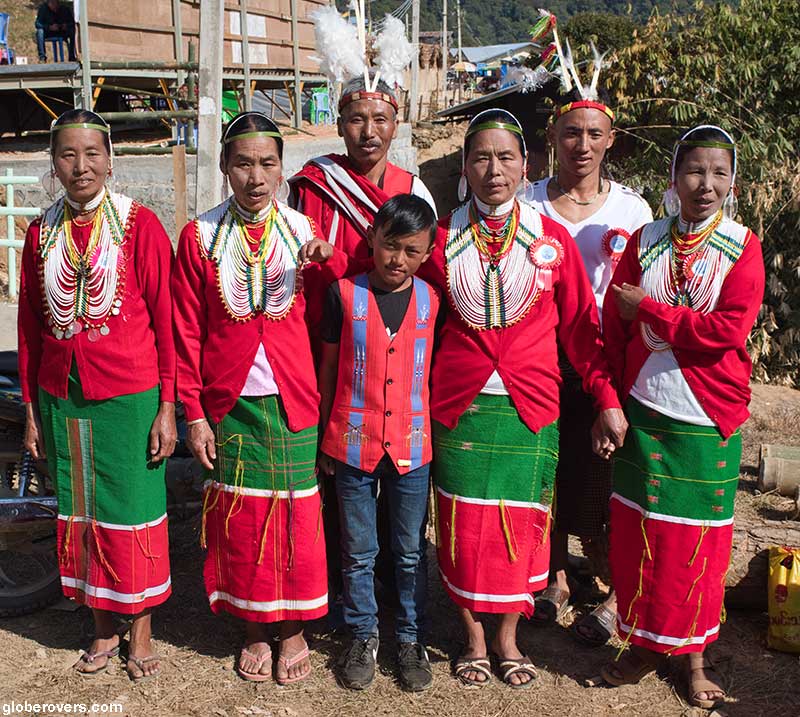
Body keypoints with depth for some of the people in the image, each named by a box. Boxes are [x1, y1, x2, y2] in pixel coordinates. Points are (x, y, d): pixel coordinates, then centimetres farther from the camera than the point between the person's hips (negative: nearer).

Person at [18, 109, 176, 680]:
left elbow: (166, 320, -7)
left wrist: (167, 407, -9)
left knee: (133, 512, 6)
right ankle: (104, 627, 32)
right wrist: (32, 410, 10)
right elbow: (30, 326, 10)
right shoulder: (43, 232, 5)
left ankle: (140, 630, 26)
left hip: (130, 397, -4)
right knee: (80, 514, 14)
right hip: (62, 399, 4)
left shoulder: (140, 225, -7)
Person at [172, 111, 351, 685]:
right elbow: (187, 331, 0)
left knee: (295, 514, 7)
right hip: (230, 403, 0)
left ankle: (294, 630, 25)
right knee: (241, 518, 9)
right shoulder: (200, 236, 0)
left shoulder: (304, 232, 1)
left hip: (293, 401, 0)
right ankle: (256, 631, 27)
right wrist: (194, 412, -3)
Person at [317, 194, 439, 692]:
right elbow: (328, 367, 3)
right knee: (358, 552, 12)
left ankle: (412, 639, 28)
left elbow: (439, 370, 7)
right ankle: (363, 637, 29)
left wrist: (440, 436, 4)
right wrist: (324, 436, 4)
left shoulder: (432, 301, 0)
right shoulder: (345, 294, -3)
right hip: (354, 443, -1)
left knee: (412, 553, 12)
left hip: (412, 446, 1)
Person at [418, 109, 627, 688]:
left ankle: (508, 637, 27)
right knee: (465, 523, 7)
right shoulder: (442, 238, 2)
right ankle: (475, 637, 26)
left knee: (520, 520, 7)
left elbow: (581, 325, 3)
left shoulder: (552, 239, 1)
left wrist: (608, 399, -1)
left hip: (530, 406, 0)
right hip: (459, 404, 0)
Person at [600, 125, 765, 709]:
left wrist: (648, 308, -13)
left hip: (709, 420, -2)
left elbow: (728, 331, -17)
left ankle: (695, 654, 26)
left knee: (700, 538, 8)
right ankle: (646, 644, 27)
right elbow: (614, 328, 5)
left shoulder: (743, 248, -4)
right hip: (643, 412, 2)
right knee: (638, 530, 8)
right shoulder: (645, 242, 2)